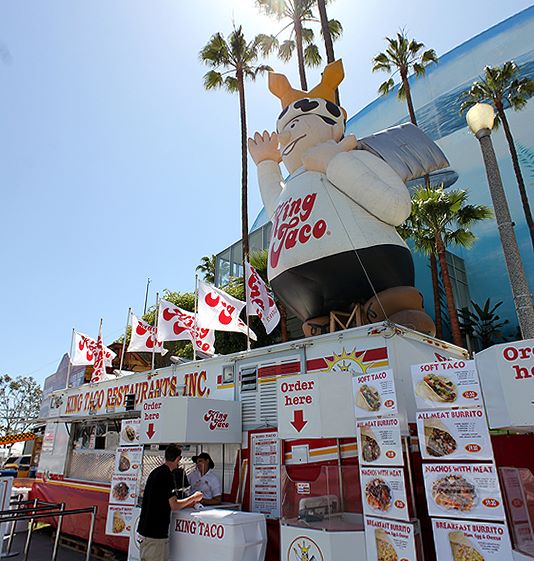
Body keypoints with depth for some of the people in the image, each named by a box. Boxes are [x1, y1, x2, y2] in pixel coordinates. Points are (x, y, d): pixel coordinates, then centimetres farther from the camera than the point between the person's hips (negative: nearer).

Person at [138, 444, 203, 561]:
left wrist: (187, 504, 19)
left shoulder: (155, 472, 11)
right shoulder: (167, 475, -18)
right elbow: (173, 506, -16)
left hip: (145, 529, 9)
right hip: (155, 533, -9)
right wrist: (193, 498, -2)